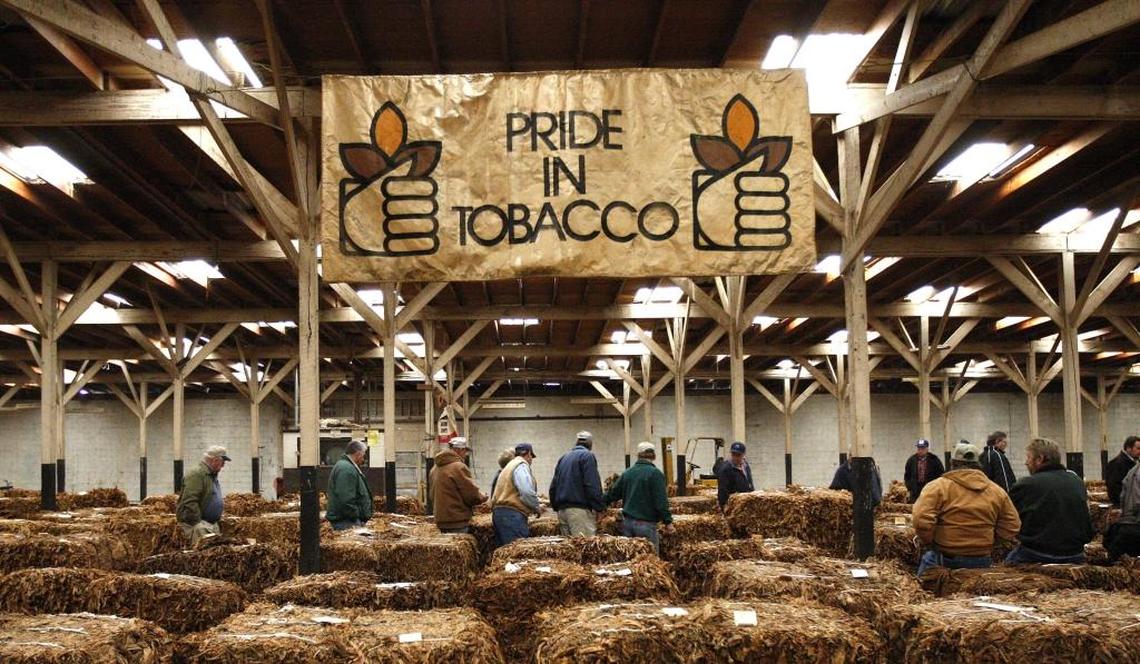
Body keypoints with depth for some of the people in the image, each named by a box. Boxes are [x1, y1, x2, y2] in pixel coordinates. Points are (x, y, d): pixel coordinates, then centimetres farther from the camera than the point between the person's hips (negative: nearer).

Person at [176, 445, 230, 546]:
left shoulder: (212, 475, 19)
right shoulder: (196, 474, -15)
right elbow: (189, 502, -23)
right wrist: (197, 523, -24)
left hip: (212, 523, 10)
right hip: (193, 522, -10)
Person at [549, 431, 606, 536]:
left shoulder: (564, 458, 21)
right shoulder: (587, 455, -3)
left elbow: (553, 486, 20)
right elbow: (592, 485, -13)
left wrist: (556, 506, 24)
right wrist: (599, 507, -11)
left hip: (561, 510, 8)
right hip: (579, 509, -8)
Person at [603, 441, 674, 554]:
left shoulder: (627, 473, 9)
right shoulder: (655, 474, -10)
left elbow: (613, 493, 17)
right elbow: (661, 501, -14)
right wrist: (668, 521, -7)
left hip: (627, 522, 6)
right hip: (646, 524, -6)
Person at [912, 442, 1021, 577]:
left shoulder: (937, 487, -7)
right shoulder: (997, 491, 6)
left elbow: (921, 520, -18)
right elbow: (1011, 527, 7)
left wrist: (928, 542, -1)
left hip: (946, 560, -3)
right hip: (983, 561, 3)